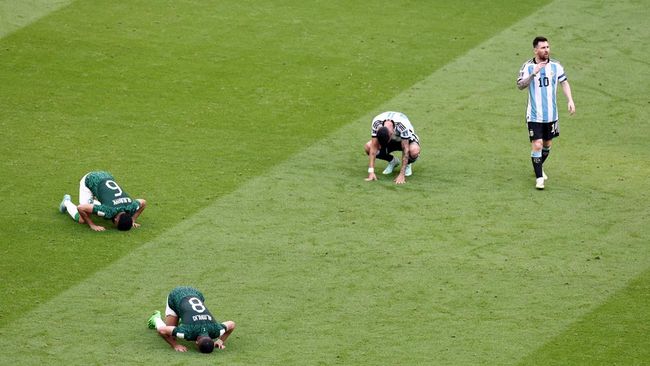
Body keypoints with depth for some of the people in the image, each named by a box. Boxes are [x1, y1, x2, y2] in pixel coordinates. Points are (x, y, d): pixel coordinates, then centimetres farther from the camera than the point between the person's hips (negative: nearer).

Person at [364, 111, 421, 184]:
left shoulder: (403, 125, -40)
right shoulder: (376, 123, -31)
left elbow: (405, 150, -36)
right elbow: (374, 148, -29)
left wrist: (402, 175, -39)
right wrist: (371, 172, -34)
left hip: (406, 140, -3)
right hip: (392, 141, 3)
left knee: (414, 151, -39)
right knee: (368, 147, -24)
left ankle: (407, 164, -2)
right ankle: (392, 161, 3)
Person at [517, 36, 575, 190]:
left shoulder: (555, 66, 0)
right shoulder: (528, 66, -10)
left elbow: (564, 82, 10)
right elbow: (520, 85, -20)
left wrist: (570, 100, -2)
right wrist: (534, 73, -32)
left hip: (551, 114, 4)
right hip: (534, 115, -4)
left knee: (547, 145, 16)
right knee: (537, 145, -11)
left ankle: (539, 167, 40)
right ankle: (539, 177, -3)